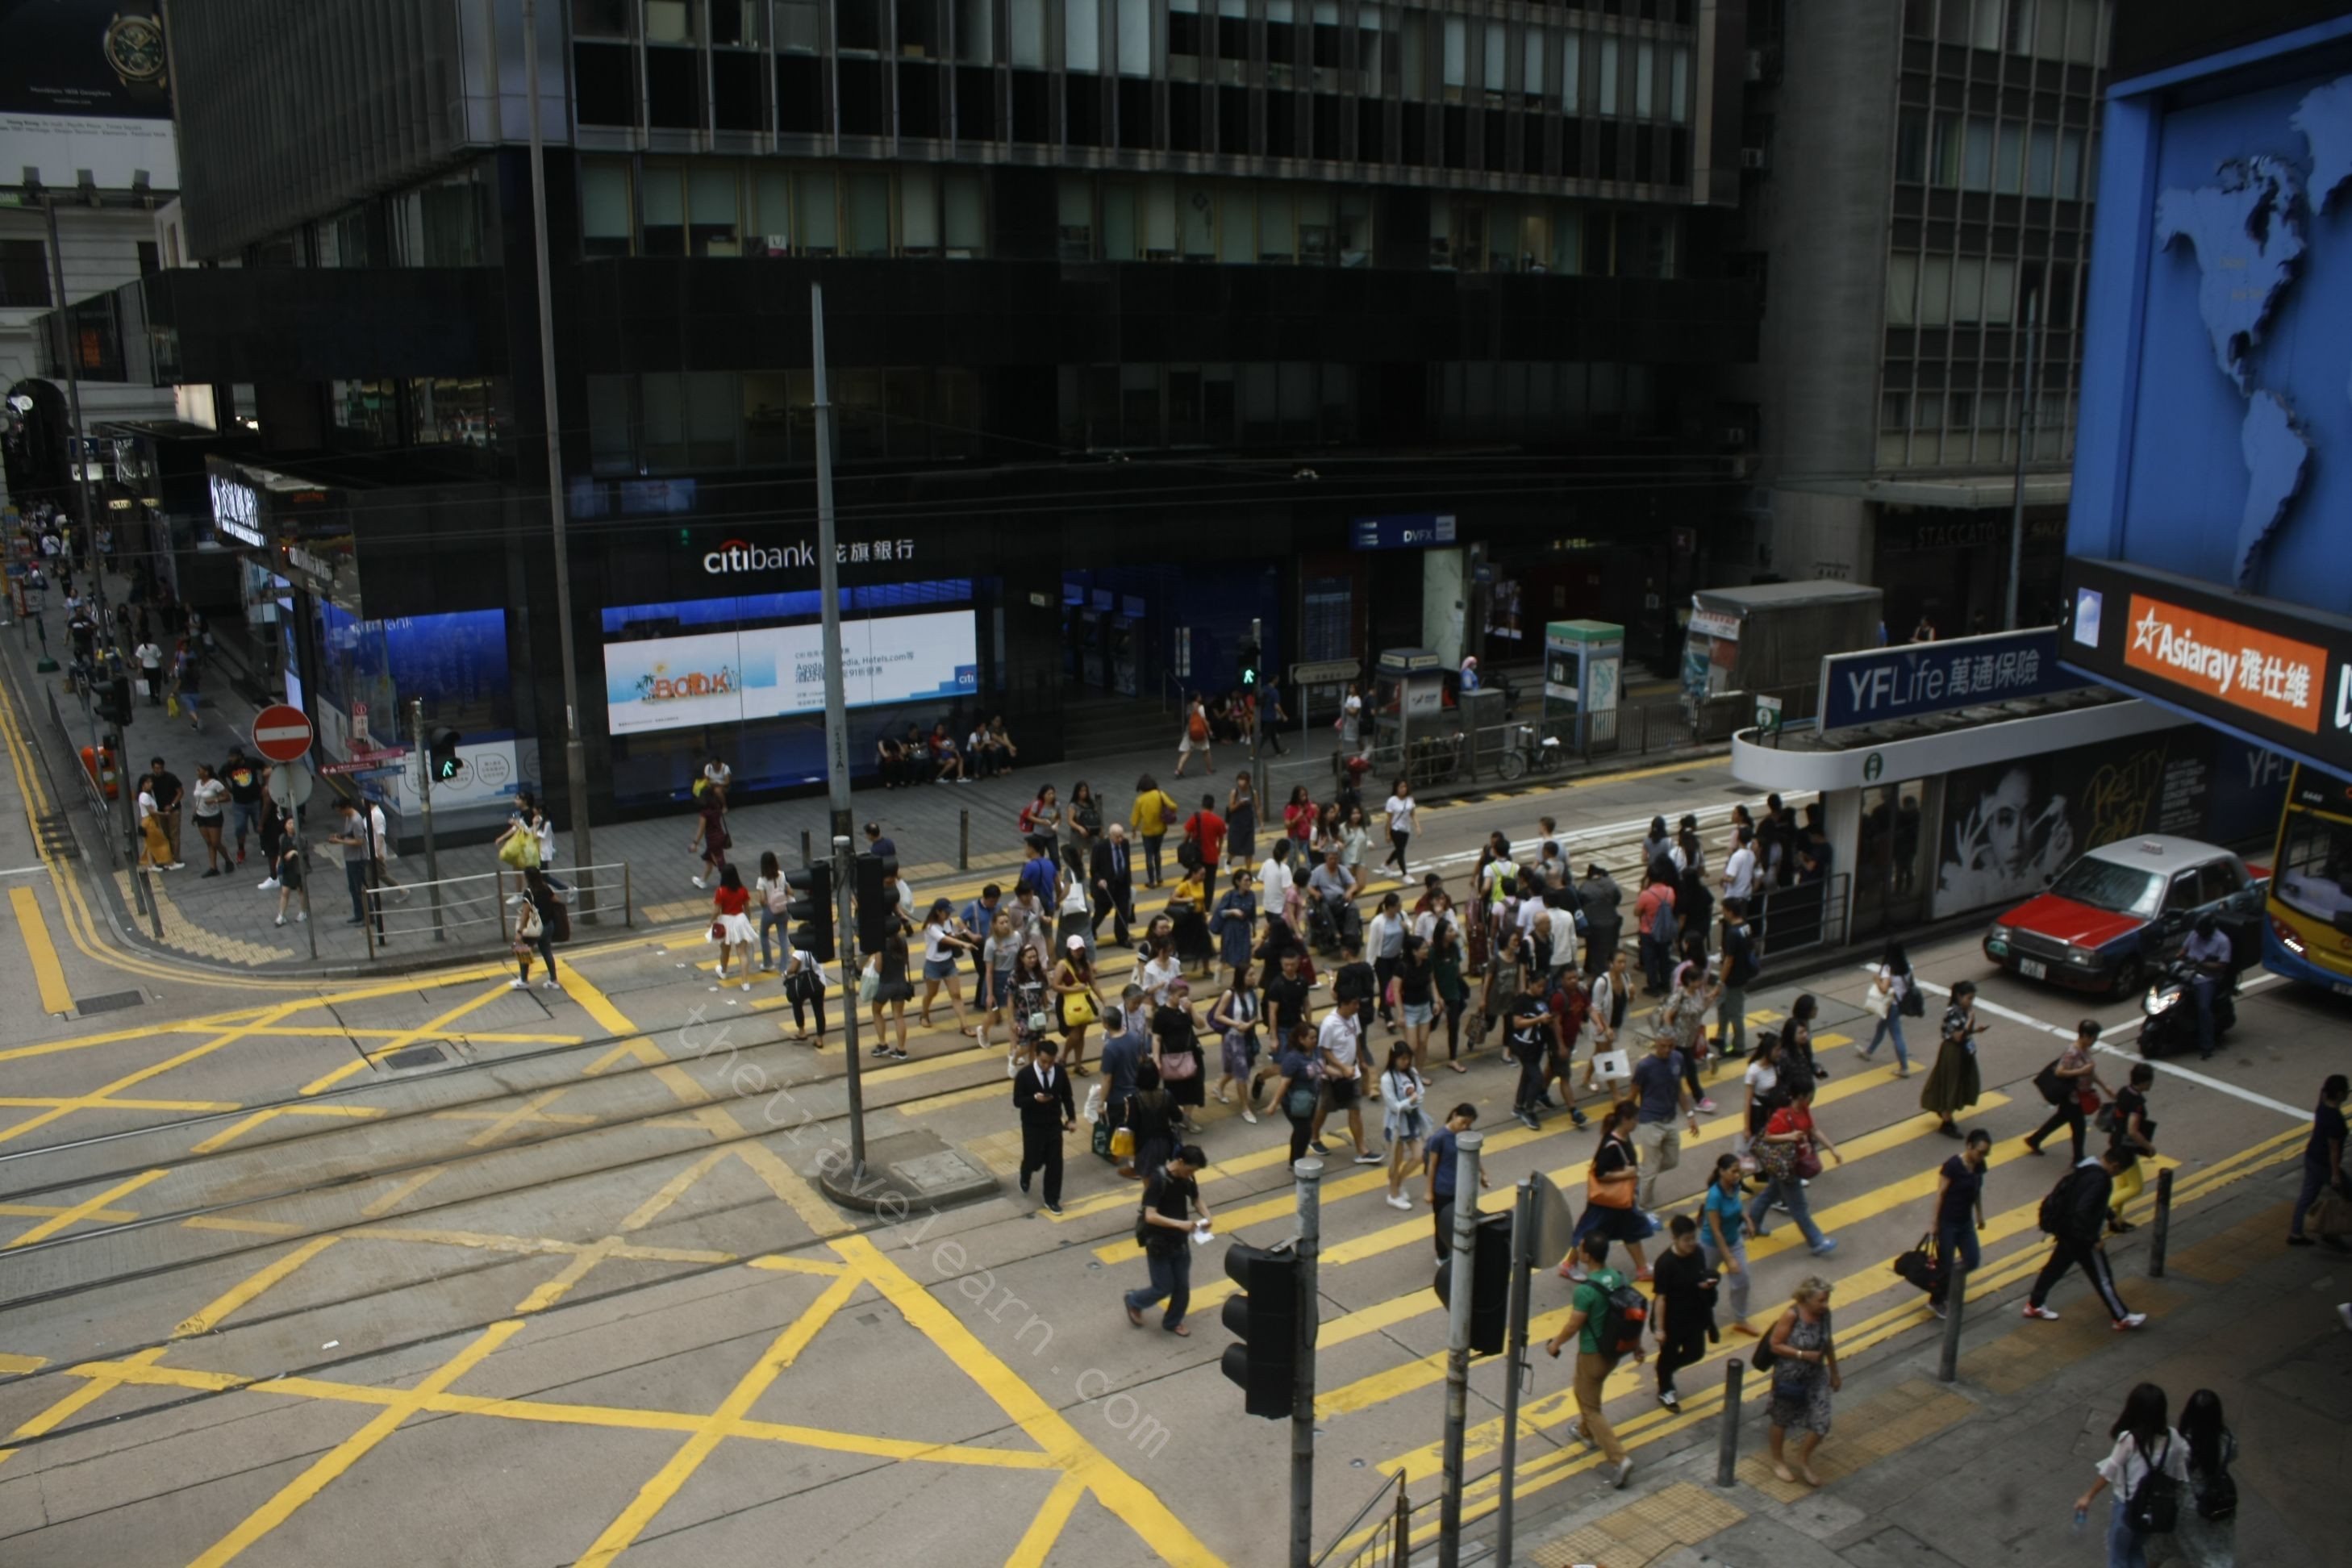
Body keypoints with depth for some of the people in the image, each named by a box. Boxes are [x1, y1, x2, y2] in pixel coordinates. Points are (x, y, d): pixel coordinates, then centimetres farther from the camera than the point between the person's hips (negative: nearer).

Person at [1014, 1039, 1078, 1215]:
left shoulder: (1060, 1073, -6)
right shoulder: (1024, 1075, -16)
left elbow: (1067, 1097, 5)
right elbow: (1017, 1101, -14)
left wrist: (1072, 1118, -5)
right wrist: (1034, 1098, -31)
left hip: (1054, 1125, 3)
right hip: (1032, 1127, -2)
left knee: (1055, 1163, 3)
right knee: (1034, 1161, 7)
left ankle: (1052, 1200, 19)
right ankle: (1025, 1177, 45)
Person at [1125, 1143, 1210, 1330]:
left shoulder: (1187, 1178, -4)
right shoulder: (1158, 1180, -26)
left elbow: (1196, 1201, 11)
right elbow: (1150, 1216, -30)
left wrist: (1206, 1217, -10)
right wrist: (1179, 1224, -36)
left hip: (1180, 1242, 6)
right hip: (1159, 1244, -6)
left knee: (1183, 1287, 11)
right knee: (1164, 1288, 5)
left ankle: (1172, 1322, 35)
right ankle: (1134, 1301, 33)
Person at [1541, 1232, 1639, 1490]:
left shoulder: (1585, 1290, -29)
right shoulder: (1620, 1279, -7)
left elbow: (1573, 1326, -19)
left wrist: (1555, 1344, -1)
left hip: (1592, 1354, -8)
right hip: (1615, 1351, 8)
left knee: (1591, 1408, 6)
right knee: (1586, 1390, 31)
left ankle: (1619, 1459, -3)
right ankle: (1585, 1431, 52)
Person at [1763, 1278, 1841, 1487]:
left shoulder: (1824, 1314, -8)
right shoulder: (1792, 1316, -24)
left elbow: (1828, 1343, 8)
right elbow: (1776, 1345, -18)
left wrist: (1834, 1372, 16)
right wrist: (1803, 1354, -25)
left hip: (1816, 1376, 5)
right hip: (1789, 1378, -5)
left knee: (1821, 1424, 2)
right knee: (1782, 1420, 15)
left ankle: (1803, 1459, 29)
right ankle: (1778, 1461, 40)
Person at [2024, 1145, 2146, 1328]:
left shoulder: (2088, 1167, 2)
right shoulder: (2099, 1179, -28)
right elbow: (2083, 1211, -34)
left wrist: (2111, 1216, 27)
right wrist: (2094, 1239, -24)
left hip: (2067, 1230, 9)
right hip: (2081, 1237, -9)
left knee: (2056, 1266, 20)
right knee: (2102, 1277, 7)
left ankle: (2034, 1305, 30)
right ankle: (2122, 1317, 23)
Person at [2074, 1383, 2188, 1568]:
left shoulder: (2129, 1440, -26)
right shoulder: (2172, 1437, -14)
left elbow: (2109, 1473, -16)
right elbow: (2180, 1475, -3)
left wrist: (2088, 1497, -2)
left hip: (2128, 1506, -4)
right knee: (2137, 1552, 28)